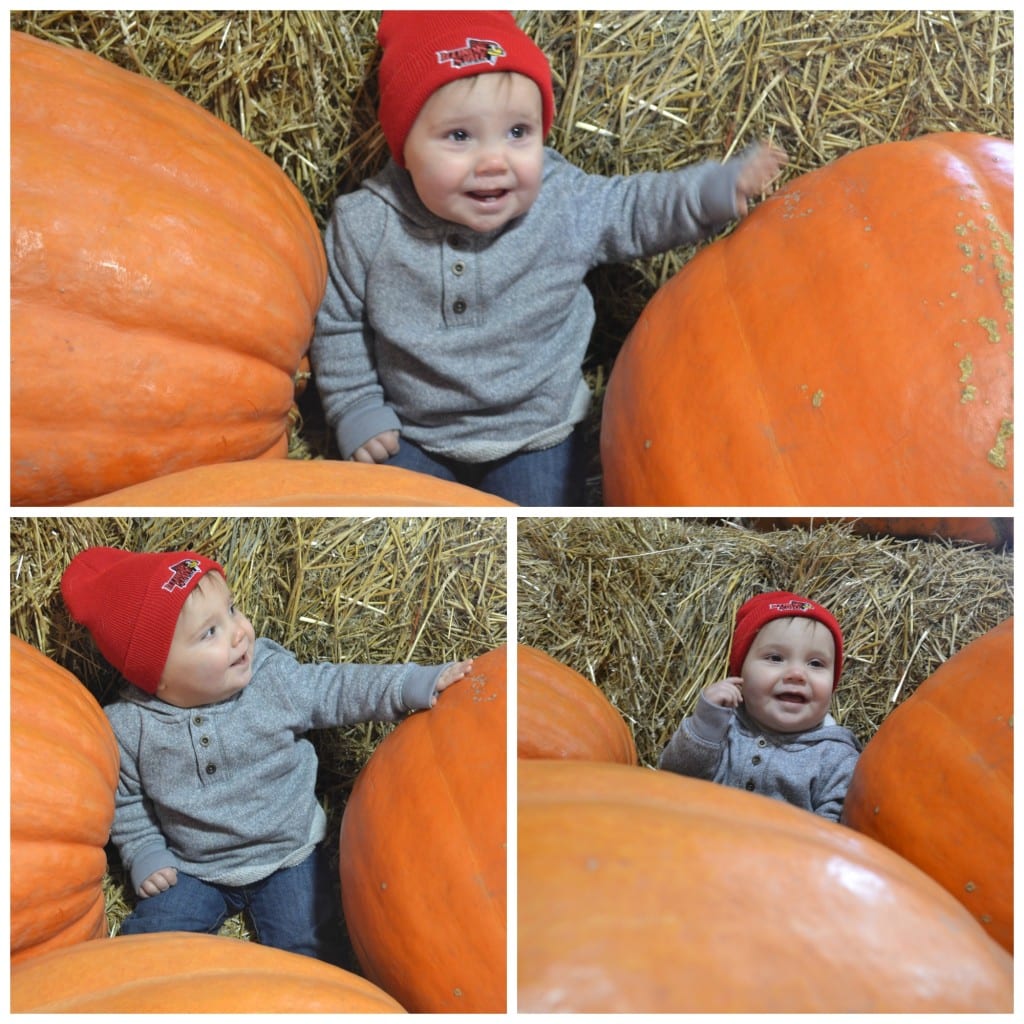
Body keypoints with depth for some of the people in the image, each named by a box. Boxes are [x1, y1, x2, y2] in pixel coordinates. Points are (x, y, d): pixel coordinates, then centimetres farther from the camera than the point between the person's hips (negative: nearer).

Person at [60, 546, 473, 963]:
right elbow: (127, 799, 0)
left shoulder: (275, 679, -16)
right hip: (192, 869, 1)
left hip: (286, 854, 0)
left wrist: (420, 684, -15)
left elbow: (336, 690, -7)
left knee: (308, 946, -8)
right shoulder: (130, 727, -16)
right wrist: (145, 855, -6)